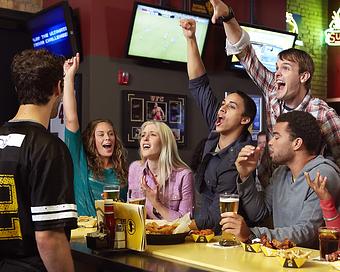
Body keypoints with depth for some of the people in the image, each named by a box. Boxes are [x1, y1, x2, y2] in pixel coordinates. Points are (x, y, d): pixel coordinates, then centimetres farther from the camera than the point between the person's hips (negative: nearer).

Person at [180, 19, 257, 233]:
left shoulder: (238, 159, -19)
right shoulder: (217, 134, 3)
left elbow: (215, 217, -21)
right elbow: (199, 85, 7)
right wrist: (191, 39, 3)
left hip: (224, 234, -7)